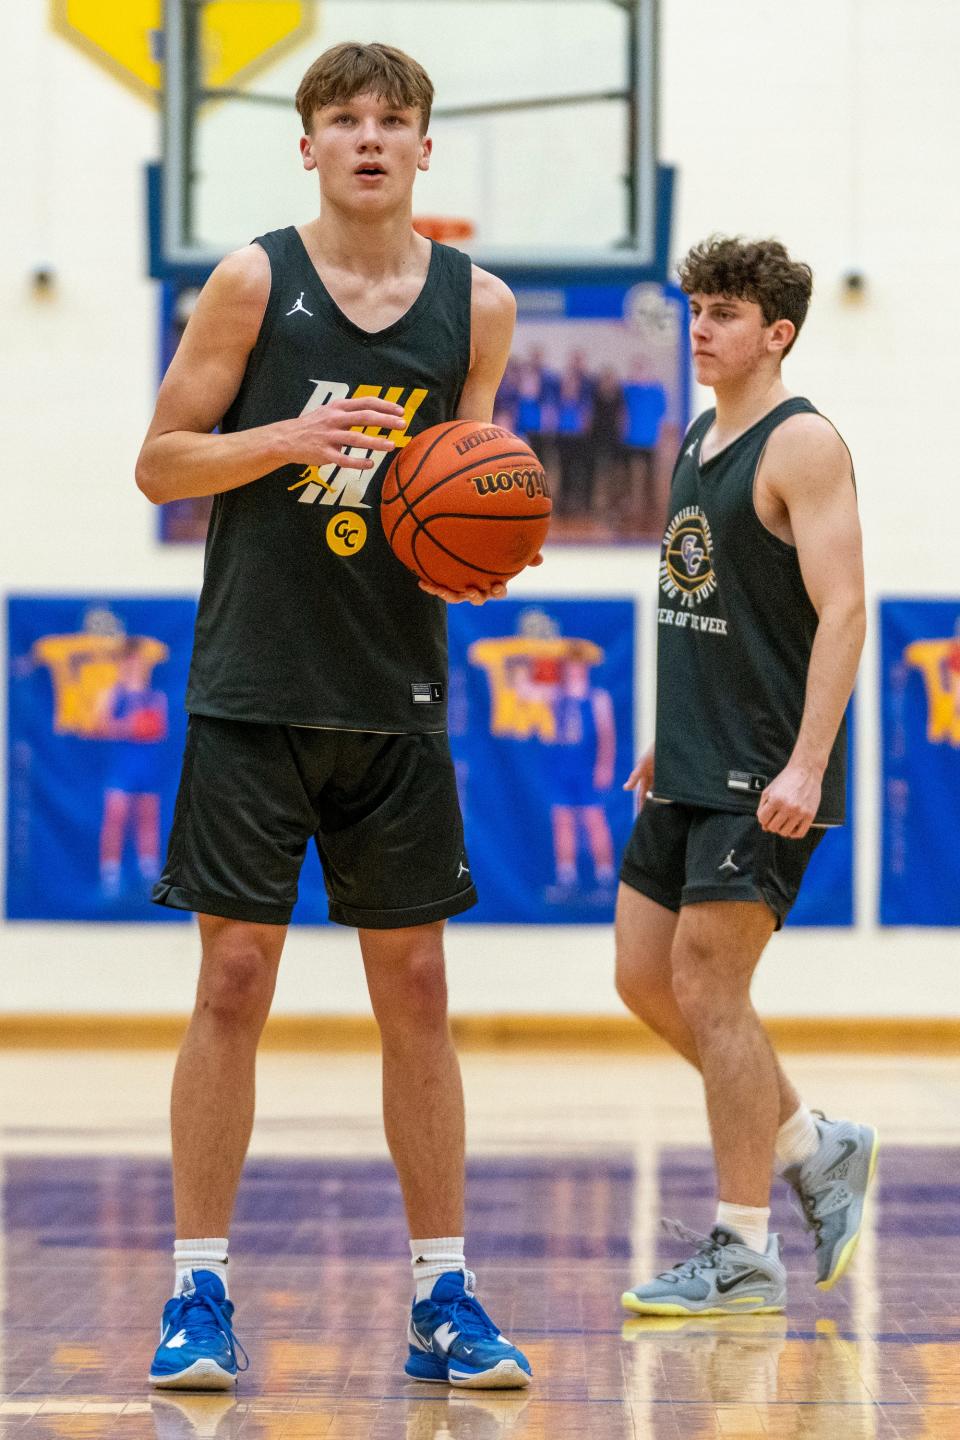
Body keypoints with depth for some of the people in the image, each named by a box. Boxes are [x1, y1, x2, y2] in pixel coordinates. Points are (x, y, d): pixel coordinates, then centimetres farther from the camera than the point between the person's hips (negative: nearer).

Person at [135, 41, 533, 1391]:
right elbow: (161, 462, -2)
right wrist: (289, 437, -18)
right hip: (253, 688, -3)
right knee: (235, 979, -3)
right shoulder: (255, 281, -2)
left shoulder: (478, 304, 6)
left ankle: (443, 1299, 12)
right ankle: (199, 1292, 5)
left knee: (415, 988, 6)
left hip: (397, 697, 3)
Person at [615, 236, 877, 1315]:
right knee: (645, 978, 9)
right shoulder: (696, 441, 14)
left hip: (763, 779, -9)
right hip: (690, 773, 9)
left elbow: (841, 610, -19)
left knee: (708, 986, -8)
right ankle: (815, 1147, 24)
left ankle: (742, 1252, 1)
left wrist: (806, 765, -26)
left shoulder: (802, 444, -12)